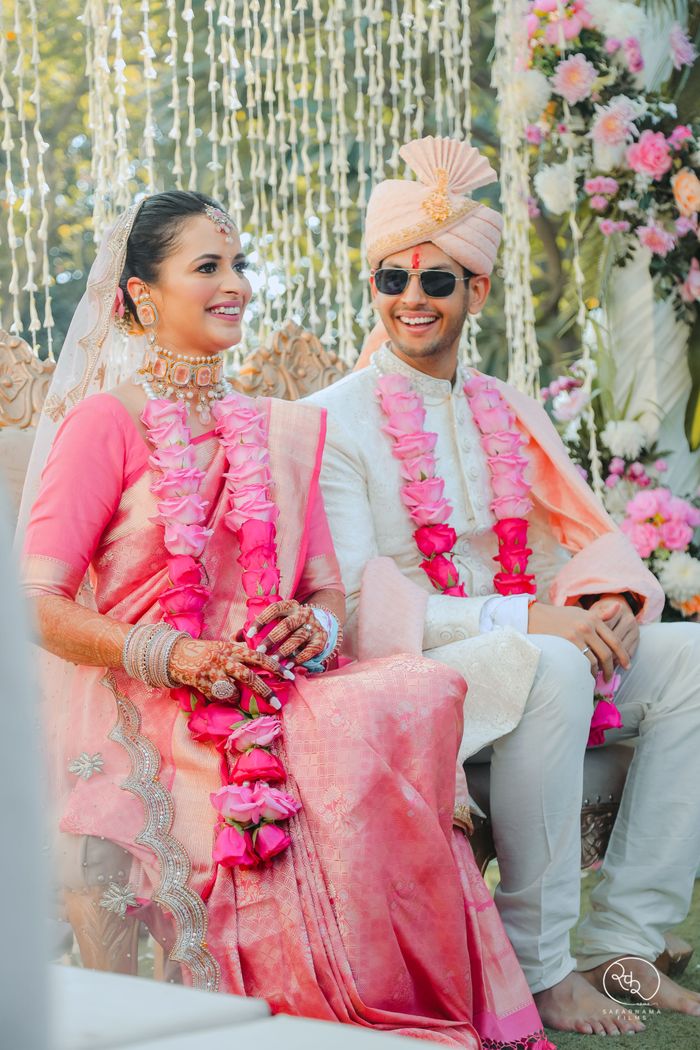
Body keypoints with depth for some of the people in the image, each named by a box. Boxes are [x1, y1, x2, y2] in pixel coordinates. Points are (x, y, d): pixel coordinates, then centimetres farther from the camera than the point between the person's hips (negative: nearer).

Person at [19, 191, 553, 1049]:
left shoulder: (280, 432, 20)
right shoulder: (106, 422, 1)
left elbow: (328, 588, 19)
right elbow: (37, 604, -5)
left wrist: (315, 626, -5)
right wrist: (171, 656, -18)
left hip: (272, 696, 5)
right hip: (150, 716, -5)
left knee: (425, 693, -27)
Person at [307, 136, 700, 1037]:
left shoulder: (508, 415, 16)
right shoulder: (335, 421, -5)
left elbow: (584, 536, 13)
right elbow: (354, 605, -14)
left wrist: (608, 603, -13)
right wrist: (518, 619, -22)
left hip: (526, 648, 7)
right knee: (551, 669, -35)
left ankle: (623, 941, -12)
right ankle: (535, 967, -24)